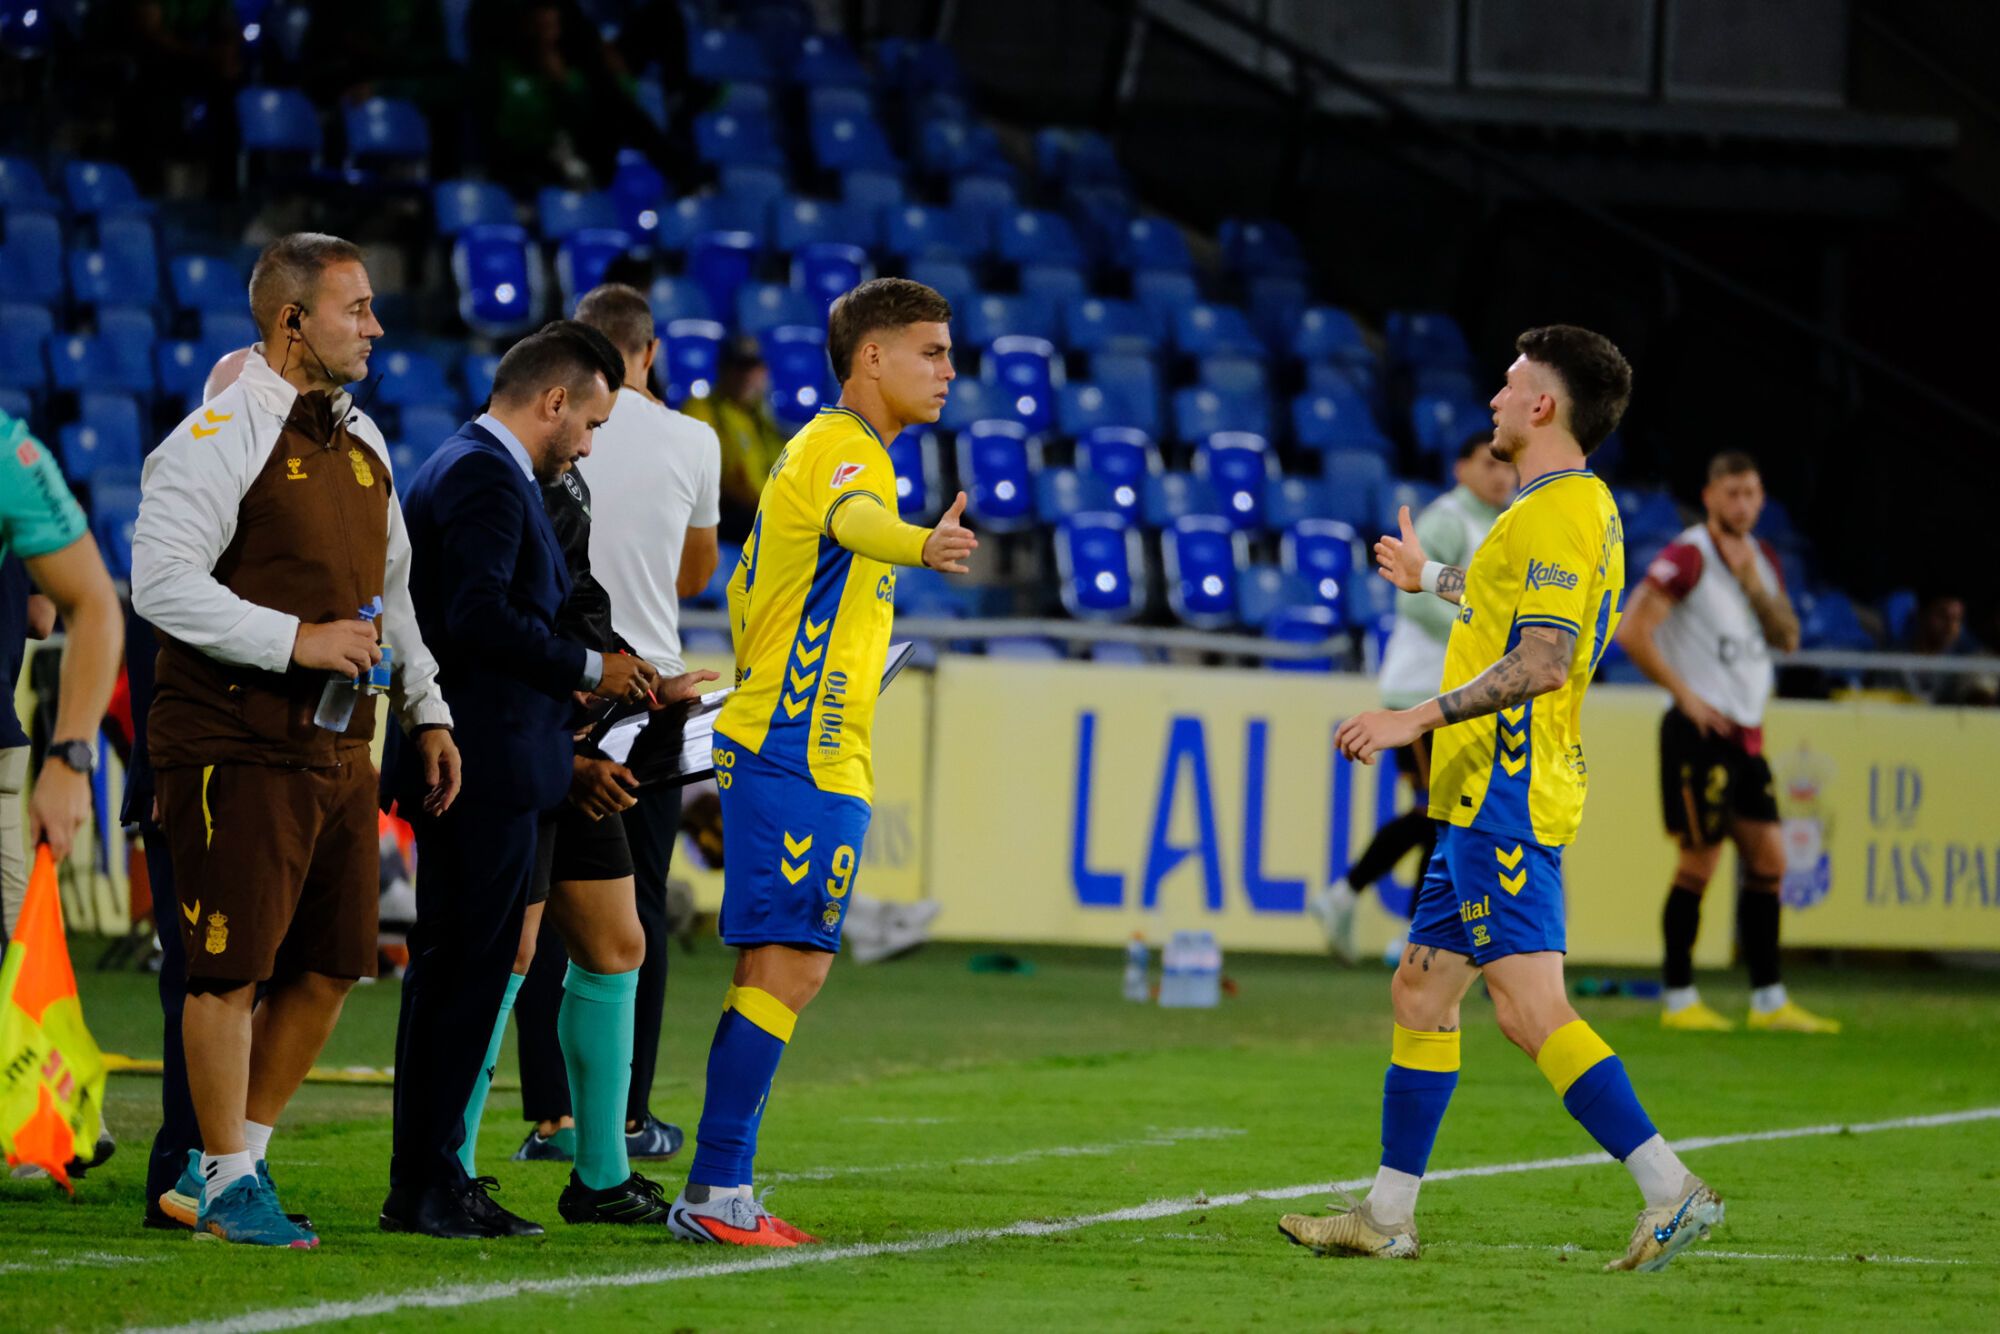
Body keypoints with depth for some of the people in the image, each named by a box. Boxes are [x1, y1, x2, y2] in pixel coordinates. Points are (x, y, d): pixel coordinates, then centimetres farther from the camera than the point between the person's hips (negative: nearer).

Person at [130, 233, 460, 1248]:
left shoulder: (361, 441, 15)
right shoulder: (218, 439, -11)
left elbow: (390, 587, 24)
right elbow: (161, 583, -18)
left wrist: (426, 712, 17)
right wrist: (297, 641, -22)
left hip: (337, 747, 8)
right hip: (234, 746, -8)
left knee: (329, 969, 9)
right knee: (232, 968, -4)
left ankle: (235, 1155, 22)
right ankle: (226, 1180, 6)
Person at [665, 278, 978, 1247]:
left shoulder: (827, 449, 21)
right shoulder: (842, 449, -12)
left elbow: (748, 585, 30)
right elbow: (854, 520, -37)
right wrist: (923, 545, -58)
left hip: (783, 745, 10)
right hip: (804, 760, -10)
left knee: (787, 970, 11)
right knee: (787, 967, -12)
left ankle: (720, 1192, 13)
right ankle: (714, 1193, -13)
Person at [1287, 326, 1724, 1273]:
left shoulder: (1559, 512, -15)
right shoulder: (1577, 507, 17)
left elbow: (1542, 662, -26)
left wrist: (1418, 719, -27)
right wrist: (1434, 578, 52)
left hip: (1505, 802, -11)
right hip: (1487, 799, 11)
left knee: (1529, 1009, -16)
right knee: (1420, 992, 13)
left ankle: (1670, 1191, -19)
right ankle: (1388, 1216, 18)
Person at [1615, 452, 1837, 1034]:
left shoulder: (1762, 559, 14)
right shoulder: (1688, 556, -10)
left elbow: (1788, 638, 8)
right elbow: (1631, 632, -16)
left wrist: (1754, 585, -7)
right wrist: (1685, 694, -15)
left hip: (1746, 734, 8)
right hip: (1700, 729, -8)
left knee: (1768, 859, 6)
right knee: (1700, 860, -6)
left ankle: (1769, 1000, 10)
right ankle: (1679, 999, 1)